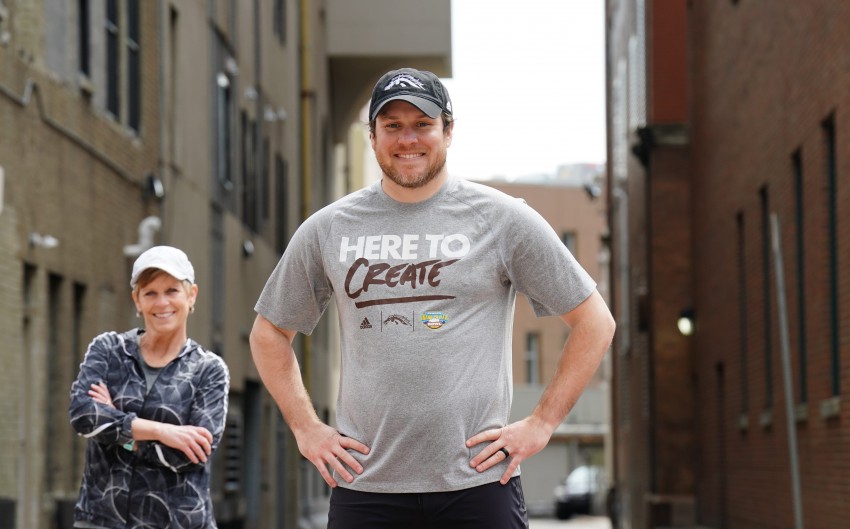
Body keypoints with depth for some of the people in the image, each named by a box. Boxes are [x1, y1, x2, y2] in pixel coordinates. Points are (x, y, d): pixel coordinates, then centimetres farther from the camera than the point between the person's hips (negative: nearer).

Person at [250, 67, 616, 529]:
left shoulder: (503, 220, 3)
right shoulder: (327, 229, 9)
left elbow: (595, 322, 6)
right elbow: (269, 333, 20)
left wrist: (542, 423, 0)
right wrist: (306, 429, 9)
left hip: (478, 479, -2)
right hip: (364, 487, 2)